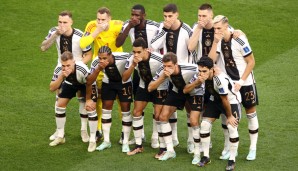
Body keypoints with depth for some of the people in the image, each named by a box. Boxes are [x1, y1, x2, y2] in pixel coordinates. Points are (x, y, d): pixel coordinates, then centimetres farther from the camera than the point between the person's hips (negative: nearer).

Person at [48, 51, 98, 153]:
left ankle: (92, 140, -8)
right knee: (59, 105, -3)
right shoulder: (59, 70, -32)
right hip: (70, 84, 4)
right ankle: (60, 137, 16)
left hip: (85, 84, -4)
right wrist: (61, 76, -47)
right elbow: (52, 88, -33)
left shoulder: (82, 70, -43)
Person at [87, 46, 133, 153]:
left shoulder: (123, 57, -36)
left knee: (125, 110, -4)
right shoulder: (96, 62, -27)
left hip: (124, 83, -3)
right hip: (108, 83, 3)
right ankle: (106, 141, 13)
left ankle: (125, 143, 6)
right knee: (106, 108, 1)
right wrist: (98, 69, -41)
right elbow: (90, 81, -29)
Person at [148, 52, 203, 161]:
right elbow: (150, 88, -27)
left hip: (194, 92, -5)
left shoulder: (190, 69, -38)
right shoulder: (163, 72, -25)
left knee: (194, 121, -18)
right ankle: (170, 151, 9)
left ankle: (198, 154, 0)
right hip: (177, 91, 5)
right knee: (162, 116, -3)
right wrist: (162, 77, -38)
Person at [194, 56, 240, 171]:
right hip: (215, 99, 6)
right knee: (204, 124, -4)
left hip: (232, 100, -6)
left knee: (232, 127, -18)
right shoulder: (202, 76, -20)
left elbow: (225, 100, -27)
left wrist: (229, 116, -16)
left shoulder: (220, 80, -40)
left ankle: (232, 160, -2)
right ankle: (206, 157, 10)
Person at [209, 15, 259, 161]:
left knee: (250, 113, 3)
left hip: (244, 83, -4)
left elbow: (251, 62, -12)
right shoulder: (218, 41, -4)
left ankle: (253, 148, 11)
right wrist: (216, 42, -24)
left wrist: (241, 82, -14)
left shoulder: (239, 40, -18)